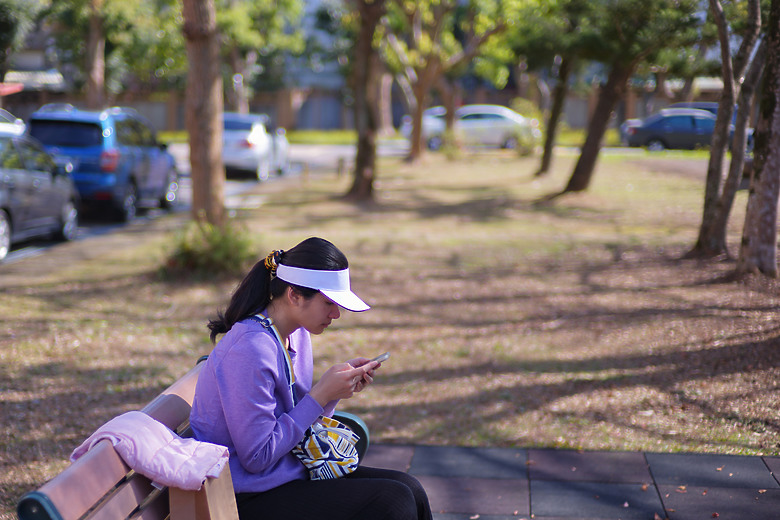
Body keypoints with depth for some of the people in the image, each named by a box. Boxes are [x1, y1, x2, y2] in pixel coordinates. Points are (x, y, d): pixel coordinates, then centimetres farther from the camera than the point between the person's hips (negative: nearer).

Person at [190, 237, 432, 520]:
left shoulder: (297, 334, 5)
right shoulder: (251, 350, -24)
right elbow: (257, 458, -22)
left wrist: (340, 385, -5)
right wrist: (321, 394, -20)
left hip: (289, 470, 9)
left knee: (408, 488, -1)